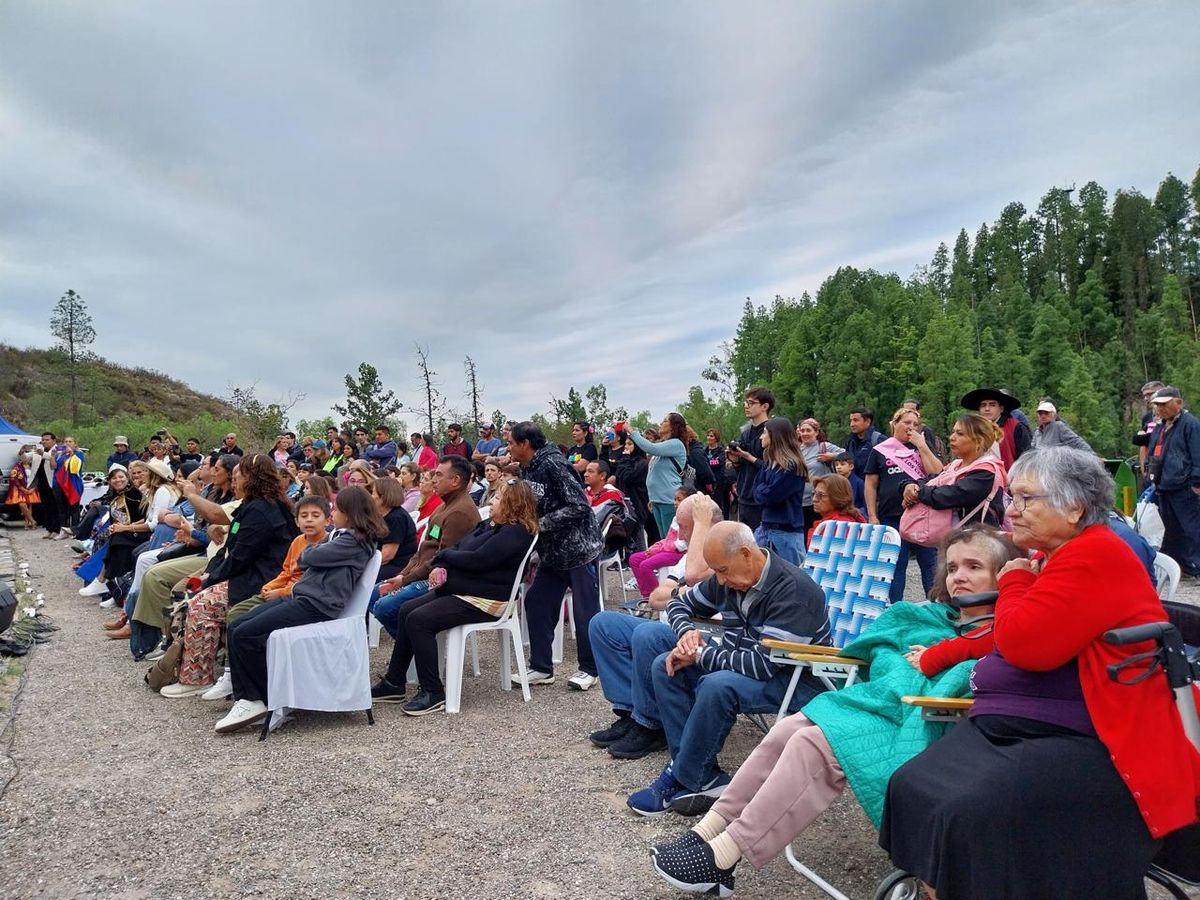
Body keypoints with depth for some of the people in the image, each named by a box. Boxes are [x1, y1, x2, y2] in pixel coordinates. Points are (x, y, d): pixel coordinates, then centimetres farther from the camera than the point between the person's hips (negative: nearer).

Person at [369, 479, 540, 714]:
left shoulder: (516, 533, -16)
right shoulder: (489, 525, 16)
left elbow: (476, 560, -23)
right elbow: (459, 548, 14)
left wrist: (445, 554, -5)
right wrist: (440, 566, -8)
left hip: (487, 599, -10)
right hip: (460, 589, 10)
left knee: (419, 620, -21)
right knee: (406, 611, 4)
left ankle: (433, 694, -12)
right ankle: (393, 683, 12)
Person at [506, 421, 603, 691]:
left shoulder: (553, 465, -20)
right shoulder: (528, 470, 7)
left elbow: (579, 506, -24)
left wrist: (541, 524, -22)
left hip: (579, 547, -9)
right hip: (552, 552, 9)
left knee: (584, 610, 1)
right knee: (536, 603, 7)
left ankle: (589, 668, 16)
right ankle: (541, 668, 18)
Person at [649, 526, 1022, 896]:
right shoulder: (938, 615, 21)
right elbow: (883, 654, 15)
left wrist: (931, 659, -11)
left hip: (919, 725, -7)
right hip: (885, 701, 7)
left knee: (813, 744, -25)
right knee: (785, 732, -11)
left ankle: (721, 859, -19)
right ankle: (705, 834, -7)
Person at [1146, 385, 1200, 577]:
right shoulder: (1160, 426, 16)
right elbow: (1151, 452, 27)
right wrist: (1151, 472, 21)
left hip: (1183, 488, -9)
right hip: (1164, 486, 9)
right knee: (1171, 528, 16)